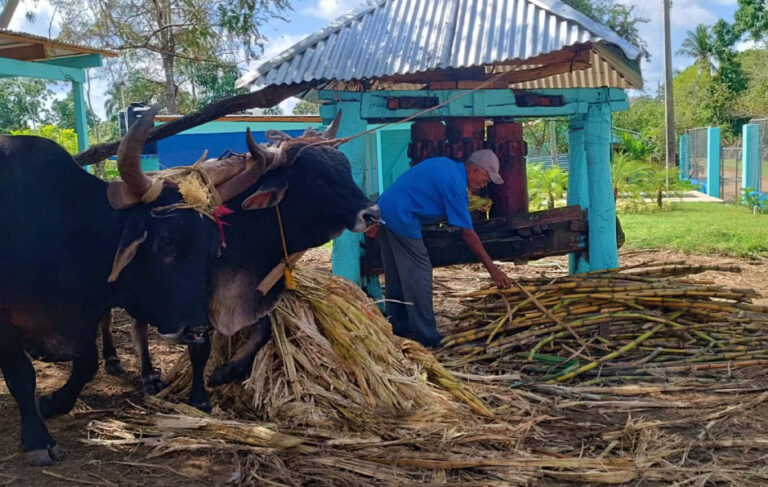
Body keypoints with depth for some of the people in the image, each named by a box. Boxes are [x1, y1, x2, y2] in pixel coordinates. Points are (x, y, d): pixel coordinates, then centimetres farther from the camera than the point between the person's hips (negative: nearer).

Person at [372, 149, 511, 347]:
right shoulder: (455, 184, -14)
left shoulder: (445, 165, 14)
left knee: (396, 276, 16)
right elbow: (468, 234, -14)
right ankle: (427, 336, -1)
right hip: (401, 218, -10)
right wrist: (492, 268, -9)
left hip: (384, 207, 10)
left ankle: (400, 328, 25)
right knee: (418, 274, -5)